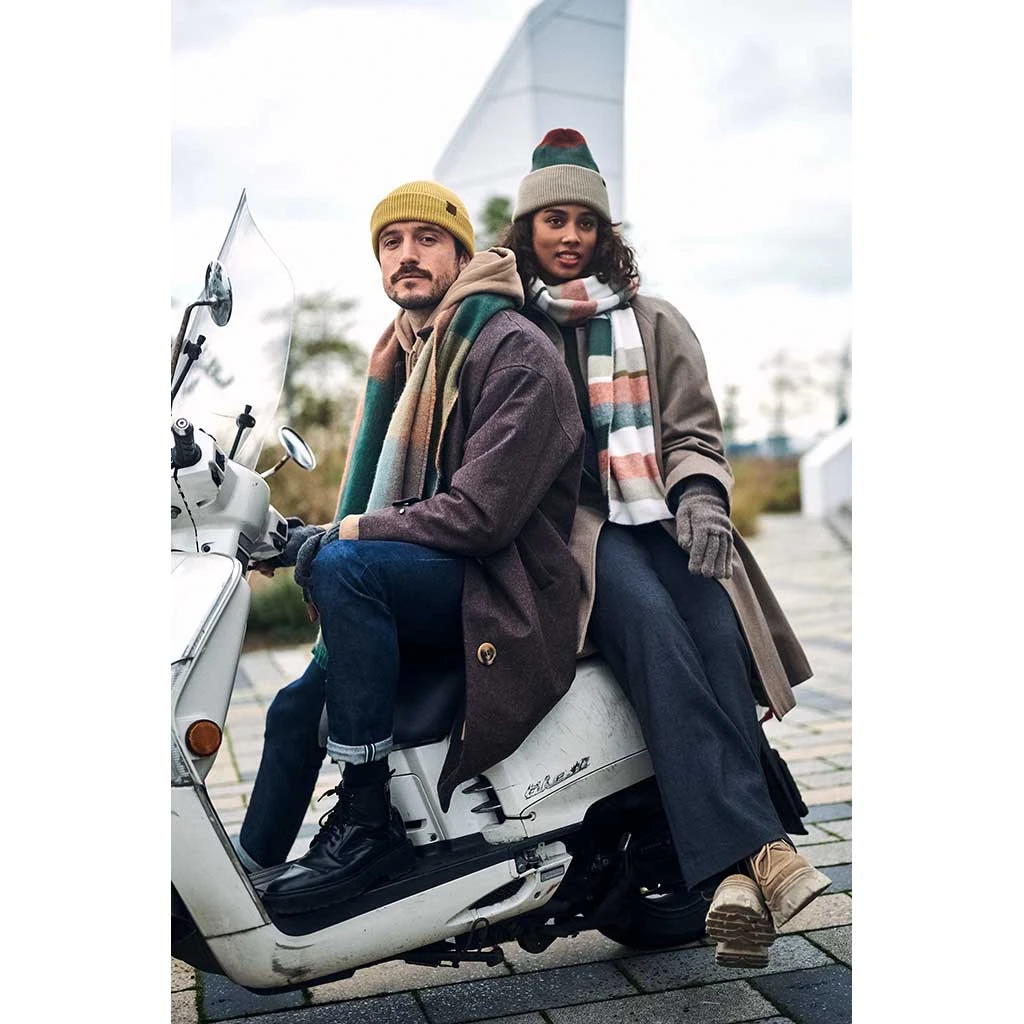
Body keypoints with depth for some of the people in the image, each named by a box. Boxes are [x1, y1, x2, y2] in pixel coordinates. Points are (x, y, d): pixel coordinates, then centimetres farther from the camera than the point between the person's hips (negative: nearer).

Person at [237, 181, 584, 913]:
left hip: (507, 590, -9)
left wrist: (345, 533, -20)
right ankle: (245, 874, 23)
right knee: (298, 707, 7)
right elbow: (395, 494, 19)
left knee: (344, 566, -31)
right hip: (434, 576, 9)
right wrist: (303, 536, 2)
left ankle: (369, 821, -23)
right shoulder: (404, 355, 15)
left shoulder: (513, 350, -12)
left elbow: (483, 512, -23)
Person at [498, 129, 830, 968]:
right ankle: (755, 849, -42)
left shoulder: (654, 323, 23)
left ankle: (730, 866, -38)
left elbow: (694, 431, 15)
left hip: (656, 517, 3)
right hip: (565, 525, -2)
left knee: (716, 627, -30)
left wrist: (699, 496, -5)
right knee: (648, 620, -34)